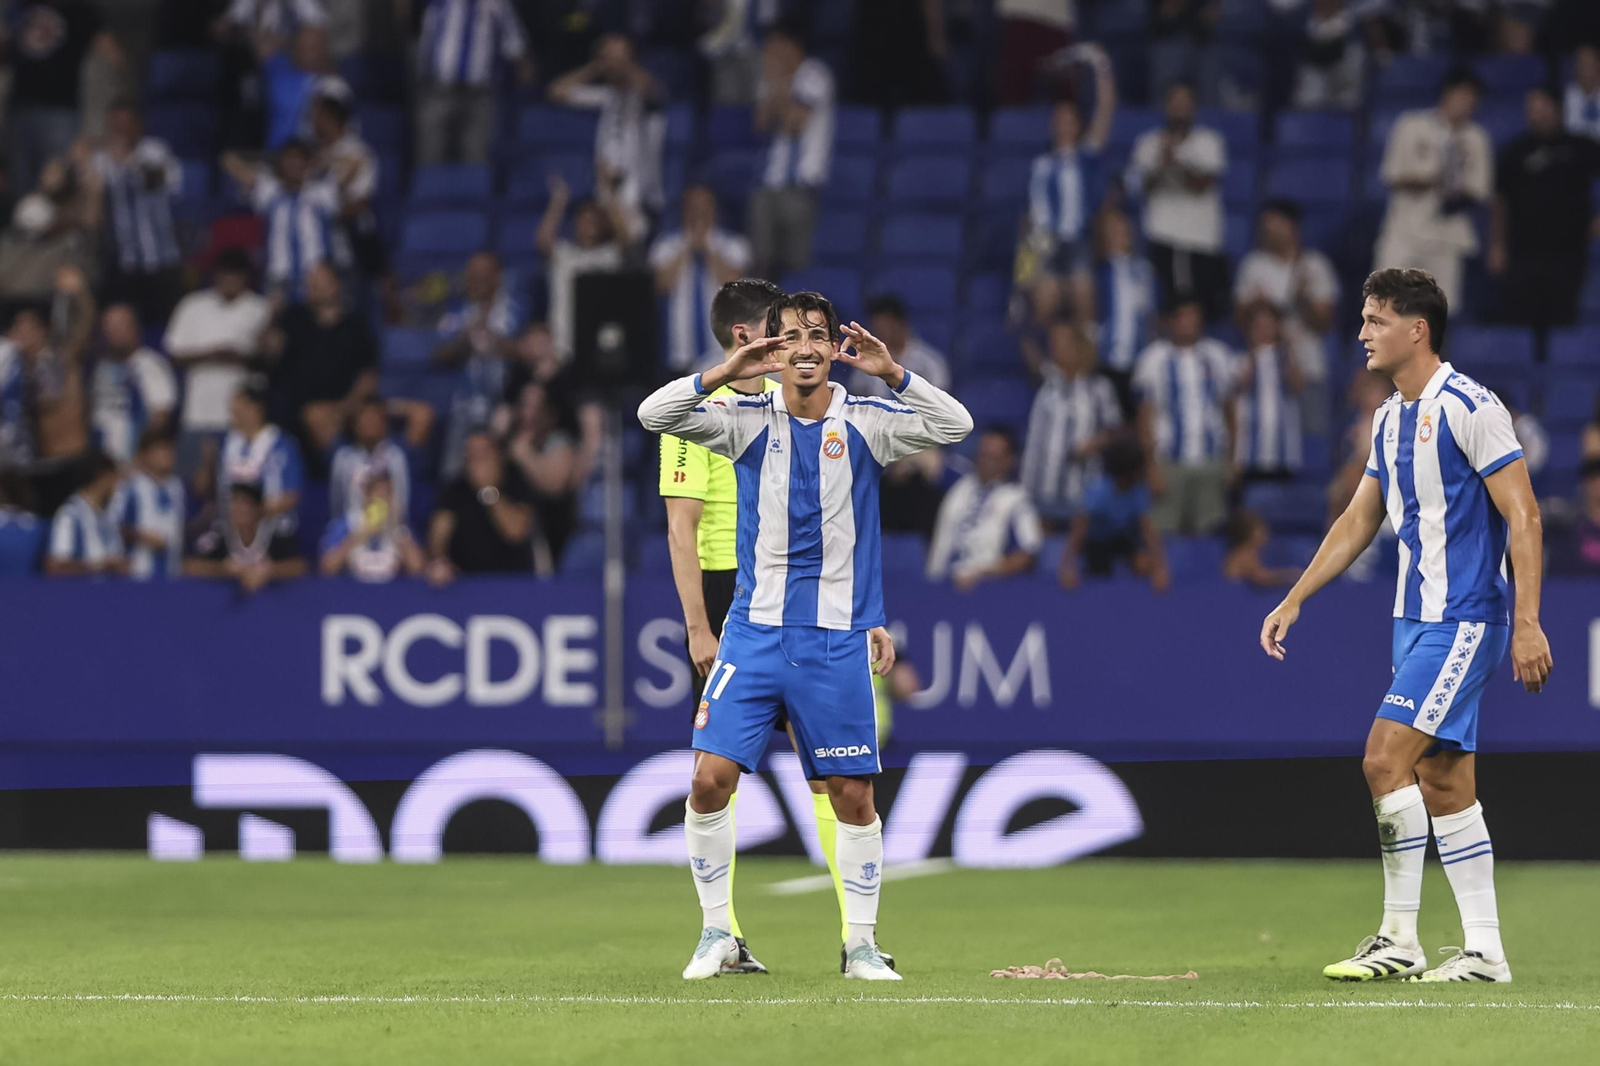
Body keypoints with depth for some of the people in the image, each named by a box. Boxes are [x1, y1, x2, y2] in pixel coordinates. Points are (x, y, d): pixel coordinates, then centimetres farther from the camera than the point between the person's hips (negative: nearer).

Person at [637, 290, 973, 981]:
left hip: (839, 640, 0)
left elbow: (955, 426, -7)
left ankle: (860, 945, 14)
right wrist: (726, 373, -18)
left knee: (853, 796, 1)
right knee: (711, 778, -9)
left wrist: (892, 373, -19)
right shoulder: (750, 421, 3)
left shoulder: (865, 424, 3)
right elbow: (653, 415, -6)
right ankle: (717, 934, 6)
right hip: (755, 632, 0)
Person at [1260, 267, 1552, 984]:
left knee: (1386, 756, -15)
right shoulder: (1390, 419, 14)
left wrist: (1527, 623, -21)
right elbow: (1358, 521, 23)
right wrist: (1294, 600, 19)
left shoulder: (1469, 407, -13)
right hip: (1416, 620, 9)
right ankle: (1484, 951, 8)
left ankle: (1400, 939, -9)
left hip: (1463, 619, -9)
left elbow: (1522, 515, -15)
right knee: (1443, 783, 6)